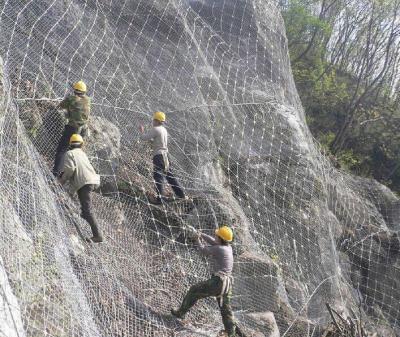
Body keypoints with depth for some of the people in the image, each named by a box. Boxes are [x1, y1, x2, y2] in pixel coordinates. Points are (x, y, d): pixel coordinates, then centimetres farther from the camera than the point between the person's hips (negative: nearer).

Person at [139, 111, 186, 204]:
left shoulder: (155, 129, -12)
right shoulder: (164, 129, 16)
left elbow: (143, 138, -12)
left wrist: (142, 131, 6)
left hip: (159, 155, -9)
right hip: (165, 155, 9)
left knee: (158, 177, -5)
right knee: (170, 176, 14)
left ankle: (159, 198, -6)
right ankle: (181, 194, 18)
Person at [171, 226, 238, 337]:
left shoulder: (218, 249, -16)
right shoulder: (228, 248, 7)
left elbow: (203, 249, 1)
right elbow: (213, 242, 20)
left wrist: (198, 239, 19)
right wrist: (199, 234, 21)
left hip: (217, 282, -8)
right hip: (227, 284, 8)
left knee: (194, 290, 10)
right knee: (225, 308, 17)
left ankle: (180, 312, 21)